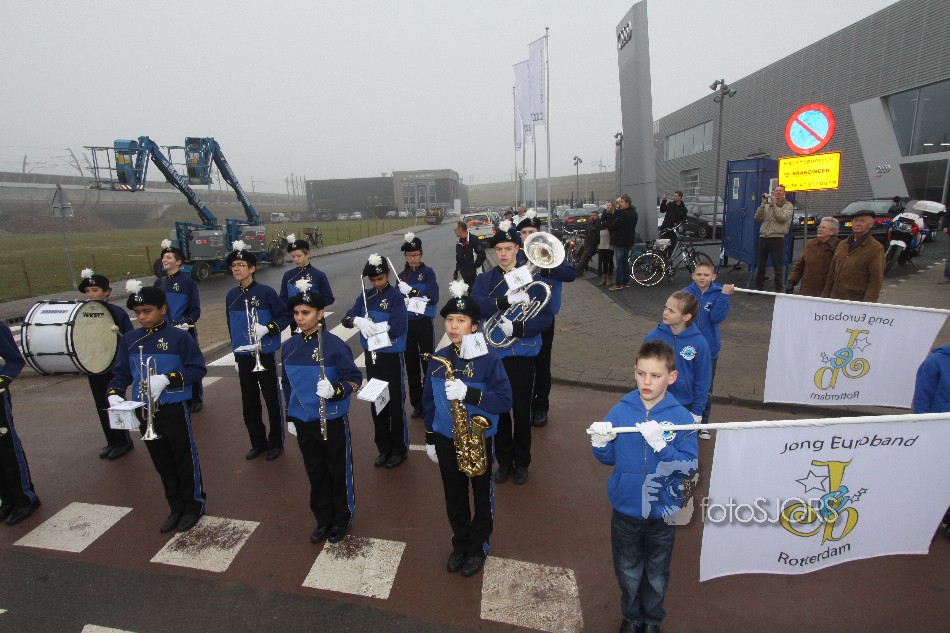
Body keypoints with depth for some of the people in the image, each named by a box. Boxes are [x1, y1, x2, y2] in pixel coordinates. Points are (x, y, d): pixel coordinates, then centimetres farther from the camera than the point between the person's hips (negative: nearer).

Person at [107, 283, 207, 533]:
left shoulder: (179, 337, -11)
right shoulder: (129, 340, 4)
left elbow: (198, 370, -11)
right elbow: (121, 372, 9)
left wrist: (167, 378, -22)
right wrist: (114, 393, -9)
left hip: (174, 410, -5)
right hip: (144, 411, 5)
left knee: (185, 459, 7)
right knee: (162, 463, 16)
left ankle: (194, 505, 25)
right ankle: (176, 508, 31)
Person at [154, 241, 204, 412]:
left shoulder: (187, 282, -8)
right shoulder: (159, 282, 6)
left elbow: (195, 309, -8)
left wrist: (187, 323, -23)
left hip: (186, 332, -5)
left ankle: (195, 400, 20)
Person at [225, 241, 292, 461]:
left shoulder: (266, 292, -10)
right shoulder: (231, 295, 6)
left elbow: (286, 316, -7)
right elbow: (231, 325, 15)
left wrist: (268, 328, -22)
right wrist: (236, 351, 15)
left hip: (265, 355, -5)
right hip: (243, 357, 5)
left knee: (272, 401, 6)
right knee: (249, 404, 13)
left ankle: (276, 443, 21)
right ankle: (258, 442, 29)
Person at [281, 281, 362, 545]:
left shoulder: (335, 345, -17)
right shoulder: (288, 347, 0)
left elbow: (355, 379, -14)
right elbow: (287, 383, 12)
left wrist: (335, 390, -33)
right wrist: (290, 416, 15)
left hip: (333, 421, -5)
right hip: (304, 422, 5)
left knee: (339, 471, 11)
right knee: (315, 472, 18)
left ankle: (342, 519, 32)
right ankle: (323, 519, 36)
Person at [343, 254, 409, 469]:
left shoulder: (396, 296, -11)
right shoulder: (365, 296, 5)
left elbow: (397, 328, -22)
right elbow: (347, 318, -2)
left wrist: (372, 324, -21)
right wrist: (357, 320, -24)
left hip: (391, 356, -5)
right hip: (371, 355, 6)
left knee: (395, 402, 4)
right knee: (376, 401, 14)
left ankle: (399, 449, 20)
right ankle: (383, 447, 28)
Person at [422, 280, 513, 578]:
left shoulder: (489, 359, -17)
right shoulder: (437, 360, -4)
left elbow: (505, 400, -22)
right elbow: (429, 400, 6)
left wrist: (469, 394, -35)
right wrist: (430, 439, 8)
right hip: (446, 440, 4)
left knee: (481, 496, 16)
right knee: (454, 497, 19)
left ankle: (478, 547, 38)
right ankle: (460, 544, 42)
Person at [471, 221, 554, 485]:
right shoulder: (485, 279, 3)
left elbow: (547, 318, -7)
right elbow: (474, 304, -15)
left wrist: (517, 328, -22)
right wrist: (506, 300, -27)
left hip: (522, 354, -1)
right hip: (494, 354, 2)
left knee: (522, 411, 9)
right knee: (499, 410, 12)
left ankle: (522, 463, 28)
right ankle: (504, 461, 30)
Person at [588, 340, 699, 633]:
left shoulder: (681, 418, -16)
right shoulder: (620, 411, -13)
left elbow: (689, 467, -20)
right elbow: (608, 458, -3)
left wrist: (660, 444, -34)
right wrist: (600, 443, -24)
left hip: (663, 513, -1)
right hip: (625, 510, 1)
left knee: (656, 574, 23)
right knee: (628, 572, 23)